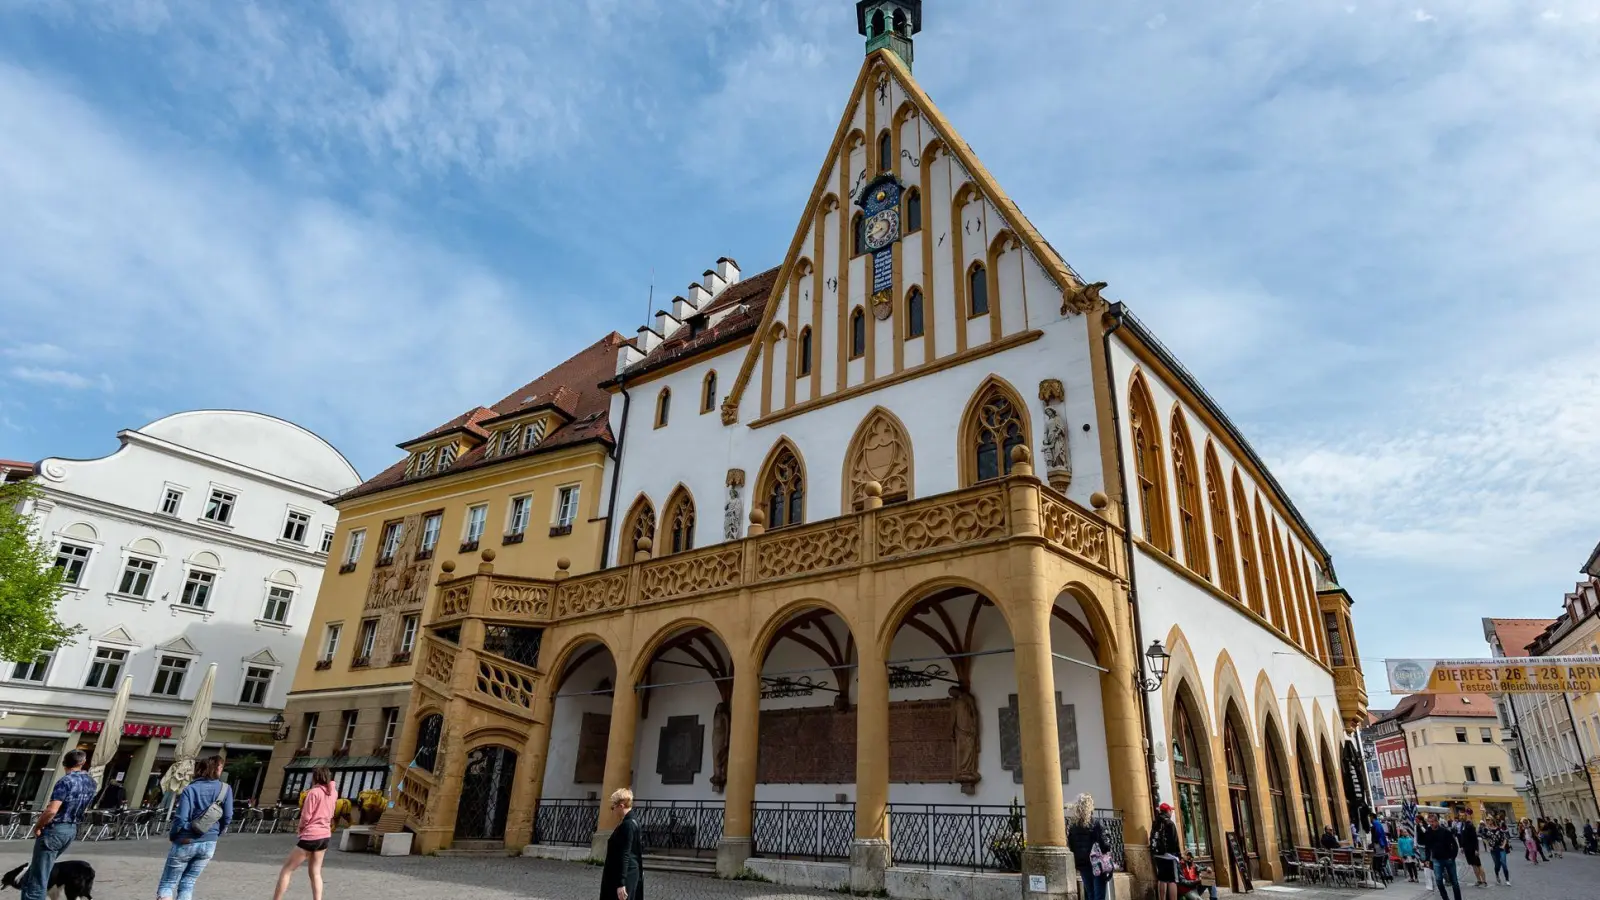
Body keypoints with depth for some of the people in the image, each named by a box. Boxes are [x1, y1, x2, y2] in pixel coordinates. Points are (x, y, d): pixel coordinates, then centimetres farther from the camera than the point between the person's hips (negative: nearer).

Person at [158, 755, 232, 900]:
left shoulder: (190, 789, -8)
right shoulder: (226, 789, -2)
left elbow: (180, 819, -13)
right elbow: (228, 817, -3)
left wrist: (172, 835, 6)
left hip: (186, 843, -2)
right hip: (209, 844, 3)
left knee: (167, 884, 10)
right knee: (187, 884, 16)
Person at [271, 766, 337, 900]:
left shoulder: (313, 792, -12)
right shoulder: (332, 792, 4)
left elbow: (305, 817, -11)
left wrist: (300, 828, 6)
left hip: (311, 836, -7)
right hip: (325, 835, 7)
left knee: (286, 870, 6)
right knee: (315, 872, 12)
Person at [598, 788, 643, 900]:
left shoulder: (627, 825, -20)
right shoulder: (632, 822, 10)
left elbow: (625, 855, -22)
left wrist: (621, 883, -23)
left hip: (624, 875, -10)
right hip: (630, 873, 10)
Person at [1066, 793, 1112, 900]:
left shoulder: (1071, 826, 3)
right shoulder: (1096, 823, -9)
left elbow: (1070, 846, 4)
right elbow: (1104, 844, -11)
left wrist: (1076, 862, 11)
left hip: (1082, 864, 4)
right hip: (1097, 864, -4)